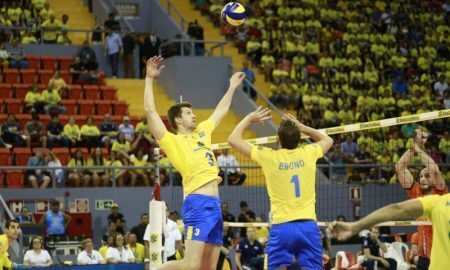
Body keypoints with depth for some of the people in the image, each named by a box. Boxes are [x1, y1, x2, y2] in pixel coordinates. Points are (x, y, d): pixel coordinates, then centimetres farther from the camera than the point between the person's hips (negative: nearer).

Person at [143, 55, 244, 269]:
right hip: (198, 204, -8)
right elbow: (150, 111, -7)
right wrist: (150, 79, -9)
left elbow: (220, 112, 37)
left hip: (215, 205, 8)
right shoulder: (172, 141, 1)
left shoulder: (201, 133, 22)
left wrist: (232, 87, 43)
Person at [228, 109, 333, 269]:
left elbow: (233, 140, 7)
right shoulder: (308, 154, 3)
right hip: (308, 226, 2)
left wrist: (249, 118, 20)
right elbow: (328, 140, 28)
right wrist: (301, 127, 25)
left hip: (282, 227, -2)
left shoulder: (269, 157, -3)